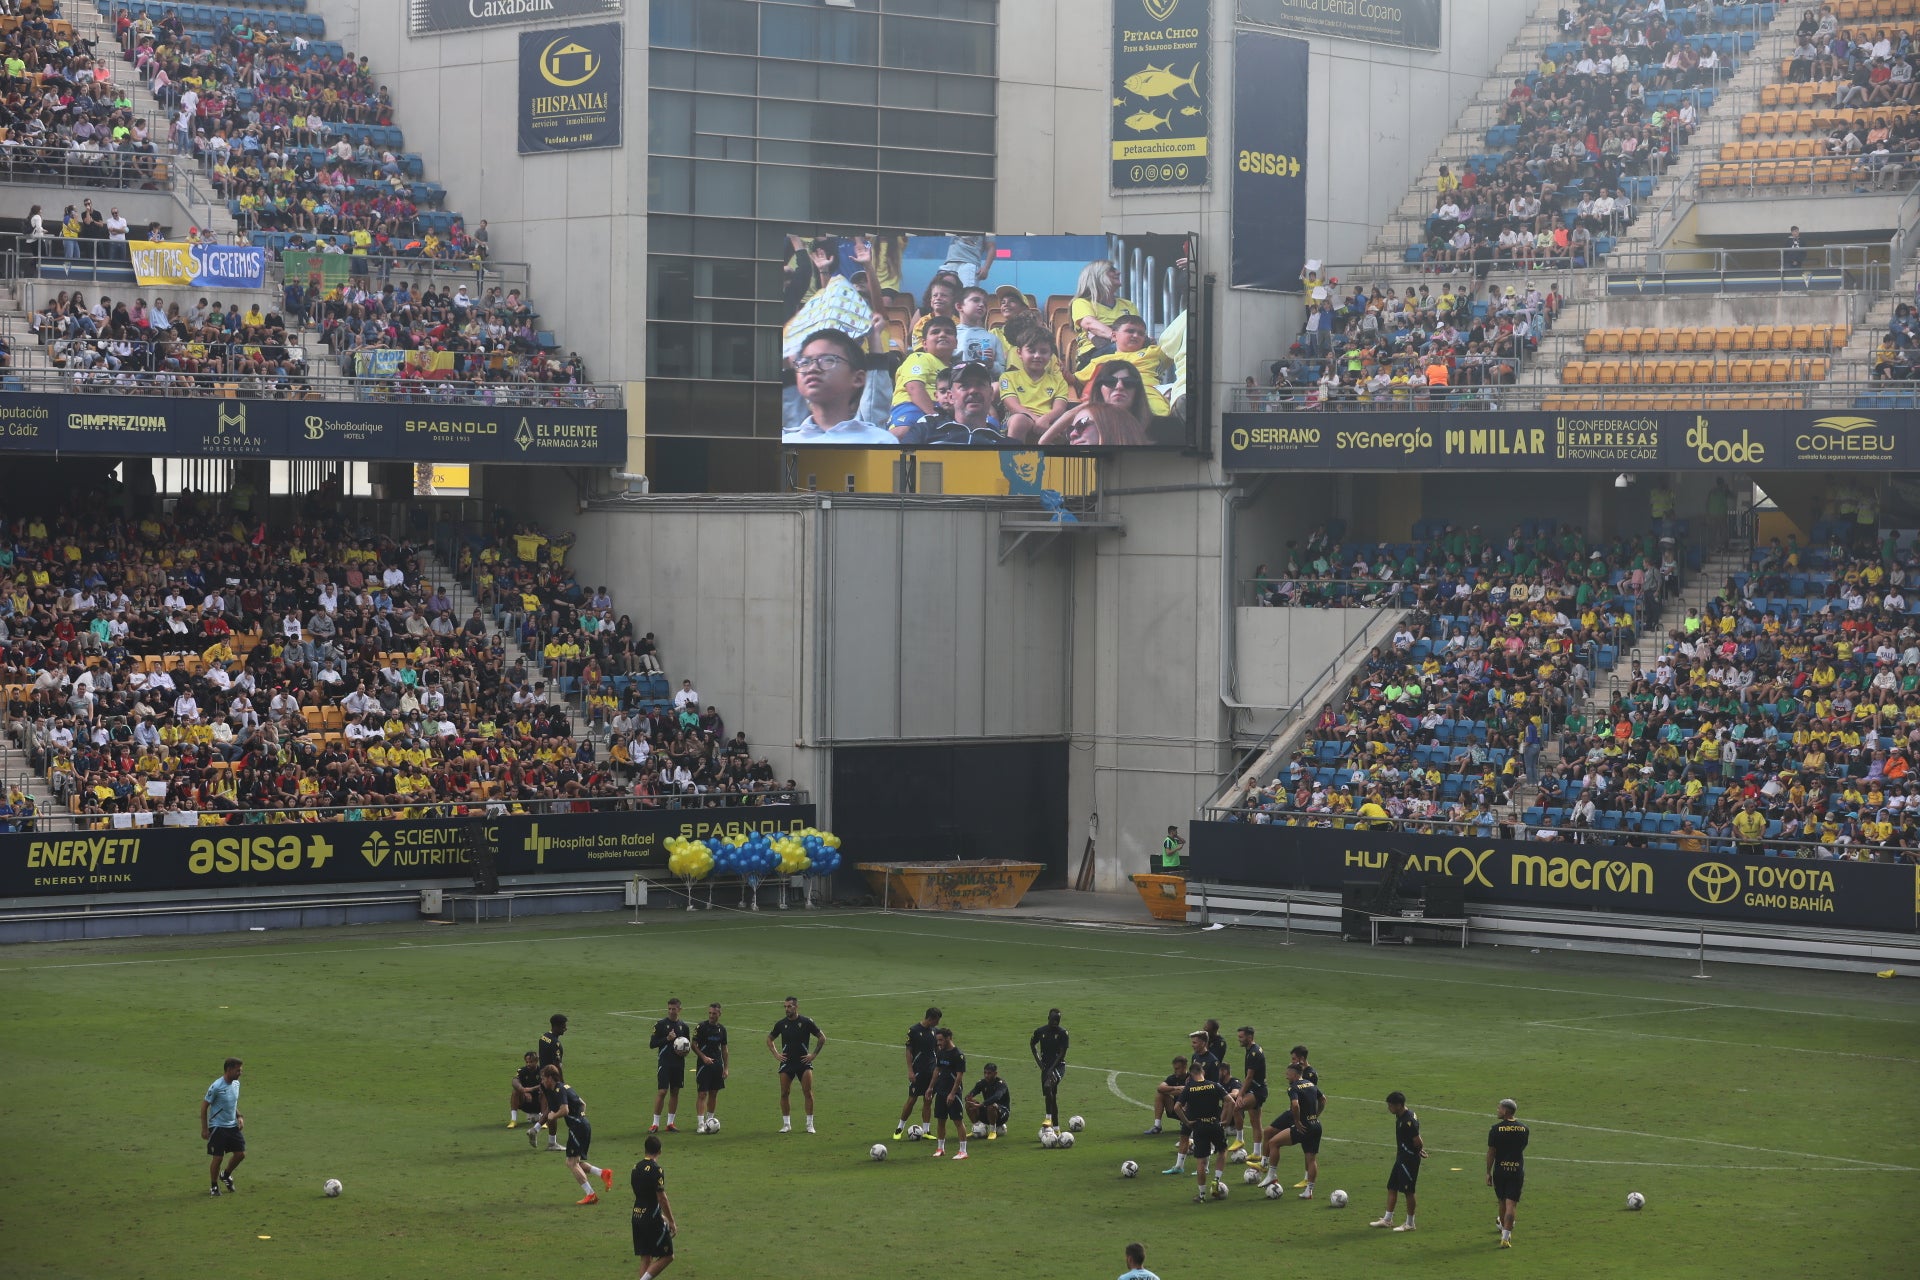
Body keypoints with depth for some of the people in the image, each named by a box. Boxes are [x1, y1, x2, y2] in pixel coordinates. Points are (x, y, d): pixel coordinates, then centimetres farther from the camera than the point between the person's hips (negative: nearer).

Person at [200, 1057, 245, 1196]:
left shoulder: (236, 1084, 3)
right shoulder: (216, 1087, -20)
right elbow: (204, 1106, -13)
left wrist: (239, 1117, 4)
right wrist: (204, 1129, -12)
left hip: (233, 1126, 7)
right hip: (218, 1127, -7)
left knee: (240, 1154, 5)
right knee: (217, 1157, -2)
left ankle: (226, 1175, 31)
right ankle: (213, 1186, 17)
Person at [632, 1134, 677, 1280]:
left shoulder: (636, 1168, 10)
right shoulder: (656, 1170, -15)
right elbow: (662, 1198, -16)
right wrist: (671, 1221, -7)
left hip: (637, 1217, 8)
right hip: (653, 1219, -8)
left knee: (645, 1258, 11)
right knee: (667, 1256, 2)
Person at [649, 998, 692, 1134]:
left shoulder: (684, 1026, 9)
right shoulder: (660, 1024, -2)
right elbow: (652, 1044, -4)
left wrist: (684, 1052, -5)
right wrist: (667, 1039, -16)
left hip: (679, 1064, 4)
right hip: (665, 1063, -4)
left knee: (675, 1092, 7)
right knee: (662, 1091, -10)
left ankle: (670, 1123, 14)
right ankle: (655, 1124, -4)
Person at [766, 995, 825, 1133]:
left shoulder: (806, 1022, -3)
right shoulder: (781, 1024, 4)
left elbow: (822, 1039, 4)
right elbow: (769, 1039, 20)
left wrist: (814, 1055, -2)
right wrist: (776, 1054, 7)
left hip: (803, 1062, -2)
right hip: (786, 1062, 2)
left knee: (808, 1093, -8)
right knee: (784, 1094, 0)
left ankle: (810, 1124, 0)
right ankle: (786, 1124, 9)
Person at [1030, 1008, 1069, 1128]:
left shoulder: (1063, 1033, -9)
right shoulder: (1040, 1031, 2)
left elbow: (1062, 1053, -11)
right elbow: (1032, 1044, 20)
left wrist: (1051, 1069, -17)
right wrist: (1038, 1061, 10)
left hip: (1058, 1065, -5)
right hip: (1046, 1066, 5)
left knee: (1048, 1086, -30)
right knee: (1051, 1095, 7)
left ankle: (1049, 1117, -21)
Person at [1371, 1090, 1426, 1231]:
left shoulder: (1408, 1120, -24)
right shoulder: (1400, 1116, 7)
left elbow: (1417, 1142, -20)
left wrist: (1420, 1150, 0)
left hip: (1409, 1160, -10)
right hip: (1401, 1158, 10)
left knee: (1408, 1191, 0)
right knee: (1392, 1187, 13)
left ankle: (1409, 1223, 11)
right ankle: (1387, 1219, 22)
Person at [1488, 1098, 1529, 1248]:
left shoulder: (1496, 1129, -9)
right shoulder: (1523, 1129, 2)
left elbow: (1491, 1152, -7)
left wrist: (1488, 1173, -1)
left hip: (1500, 1170, -1)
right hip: (1518, 1170, 1)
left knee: (1502, 1203, 16)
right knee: (1511, 1205, -2)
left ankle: (1504, 1232, 32)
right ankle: (1506, 1237, -10)